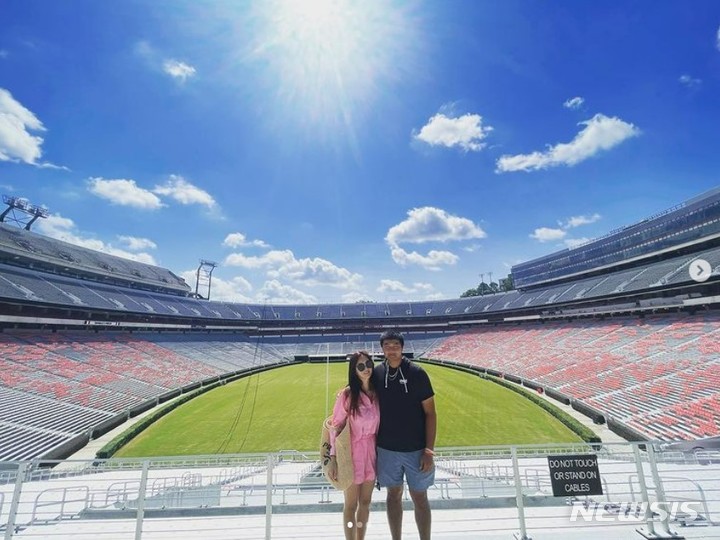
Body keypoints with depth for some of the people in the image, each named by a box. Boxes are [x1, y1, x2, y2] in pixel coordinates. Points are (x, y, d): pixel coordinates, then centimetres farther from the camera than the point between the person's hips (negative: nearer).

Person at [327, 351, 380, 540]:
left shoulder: (377, 393, -2)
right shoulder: (347, 394, -17)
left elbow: (380, 424, 7)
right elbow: (336, 427, -13)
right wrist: (333, 458, -14)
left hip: (371, 452, 5)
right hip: (352, 453, -5)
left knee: (365, 502, 18)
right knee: (351, 505, 10)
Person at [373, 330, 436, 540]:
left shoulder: (417, 373, -12)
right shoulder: (376, 373, -5)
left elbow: (430, 413, -7)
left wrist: (429, 450, -10)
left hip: (416, 449, -2)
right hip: (387, 449, 2)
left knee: (419, 498, 11)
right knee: (394, 495, 17)